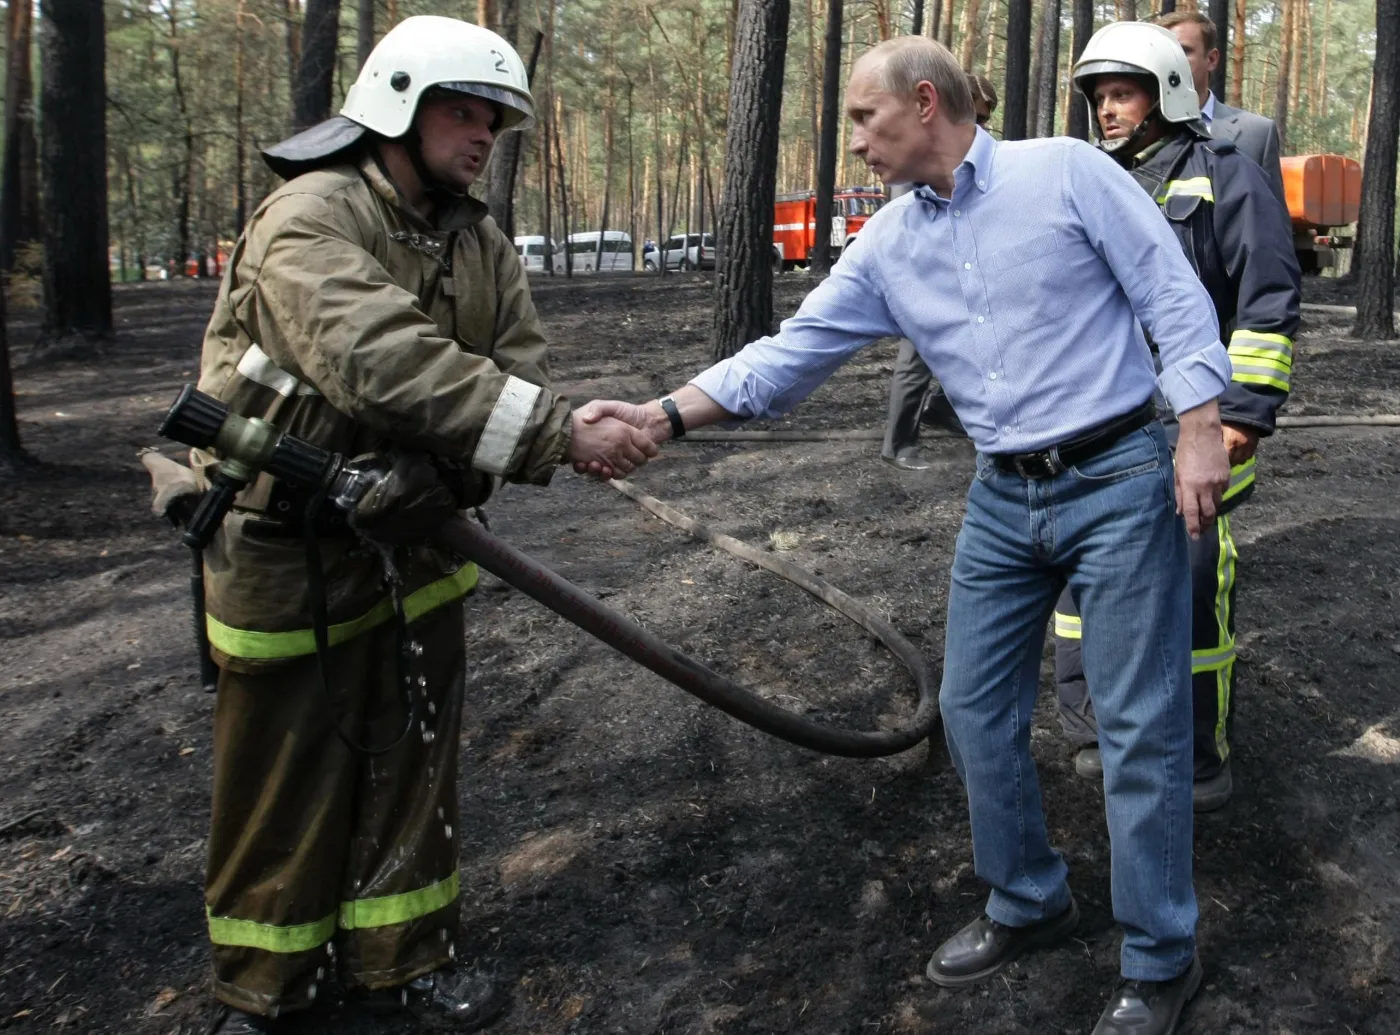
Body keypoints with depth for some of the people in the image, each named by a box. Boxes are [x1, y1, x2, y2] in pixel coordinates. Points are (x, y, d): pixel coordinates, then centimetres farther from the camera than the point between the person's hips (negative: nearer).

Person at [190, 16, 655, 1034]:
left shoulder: (481, 242, 5)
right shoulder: (309, 219, -20)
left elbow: (518, 369, -4)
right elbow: (381, 364, -36)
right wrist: (562, 432, -40)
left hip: (415, 537, 6)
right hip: (290, 552, -6)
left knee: (410, 760, 14)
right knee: (285, 778, 8)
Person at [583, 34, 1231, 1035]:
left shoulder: (1068, 172, -8)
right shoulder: (887, 246, 6)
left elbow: (1175, 298, -7)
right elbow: (791, 354, 2)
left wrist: (1202, 429, -15)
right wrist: (662, 414, -7)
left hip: (1121, 482, -6)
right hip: (1004, 502, 6)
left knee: (1140, 724, 0)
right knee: (976, 710, 10)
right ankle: (1028, 905, 31)